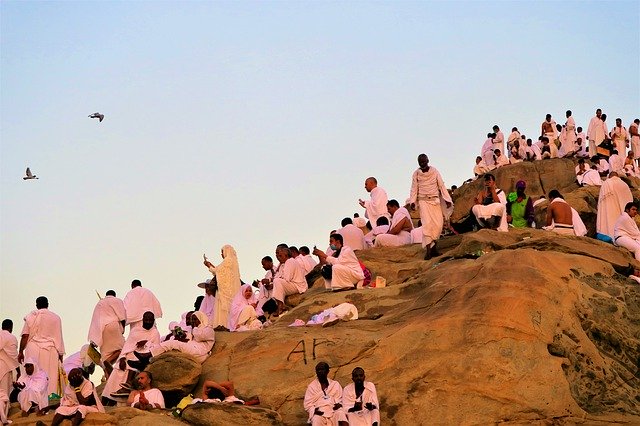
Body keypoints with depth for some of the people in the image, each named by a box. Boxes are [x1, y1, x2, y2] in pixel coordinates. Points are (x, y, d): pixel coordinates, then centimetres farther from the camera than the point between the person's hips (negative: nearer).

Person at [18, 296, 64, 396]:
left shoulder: (31, 316, 2)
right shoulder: (56, 318, 6)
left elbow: (25, 336, -2)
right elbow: (59, 338, 5)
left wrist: (21, 352, 4)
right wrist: (61, 354, 9)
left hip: (33, 351, -1)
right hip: (51, 352, 1)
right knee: (51, 376, 2)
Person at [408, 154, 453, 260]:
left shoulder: (435, 171, 3)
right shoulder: (416, 174, 2)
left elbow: (441, 186, 4)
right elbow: (414, 189, 5)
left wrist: (447, 199, -2)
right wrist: (412, 201, -8)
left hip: (435, 200, 2)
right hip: (423, 200, -2)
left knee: (438, 224, -5)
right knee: (427, 224, -14)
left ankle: (433, 246, 10)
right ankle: (428, 250, -17)